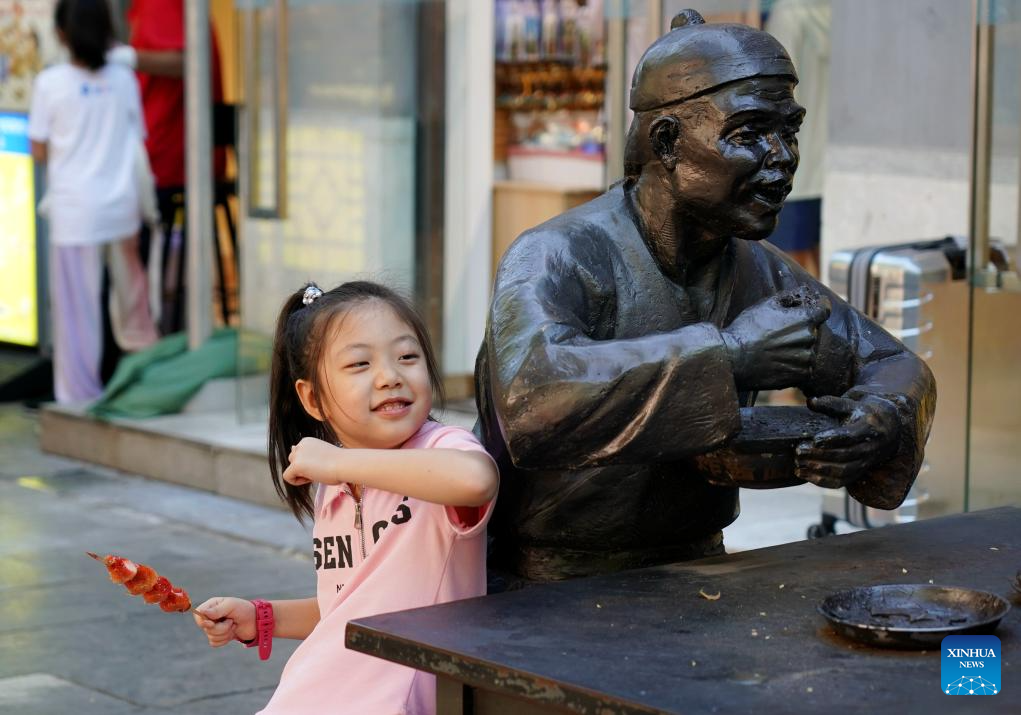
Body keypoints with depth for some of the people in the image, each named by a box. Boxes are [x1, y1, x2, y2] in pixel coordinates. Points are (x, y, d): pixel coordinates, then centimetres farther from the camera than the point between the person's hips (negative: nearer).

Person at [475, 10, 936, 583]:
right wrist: (729, 354, -34)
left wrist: (883, 421, -11)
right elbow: (531, 396, -36)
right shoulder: (557, 258, -17)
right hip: (547, 596, -7)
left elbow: (893, 364, 14)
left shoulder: (760, 270, 6)